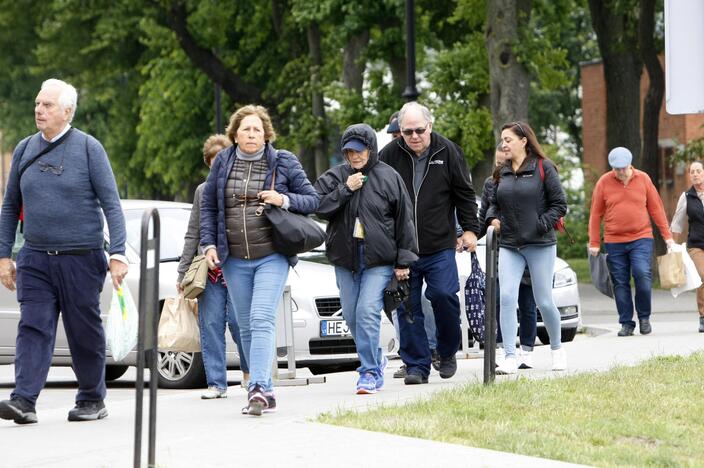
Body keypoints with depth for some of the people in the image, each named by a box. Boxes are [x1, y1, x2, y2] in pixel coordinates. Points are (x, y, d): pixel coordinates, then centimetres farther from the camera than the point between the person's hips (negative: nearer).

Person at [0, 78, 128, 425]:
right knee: (33, 329, -8)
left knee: (85, 332, 5)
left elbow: (111, 204, -5)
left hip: (81, 259, -3)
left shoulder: (88, 148, -3)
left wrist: (118, 253, -13)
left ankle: (92, 399, 19)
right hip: (35, 259, 3)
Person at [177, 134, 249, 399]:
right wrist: (183, 272, 11)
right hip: (208, 269, 3)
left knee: (238, 322, -8)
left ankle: (250, 369, 19)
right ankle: (216, 383, 4)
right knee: (210, 325, -1)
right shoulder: (202, 191, 14)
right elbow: (193, 234, 16)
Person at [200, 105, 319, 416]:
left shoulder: (283, 162, 1)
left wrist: (284, 200, -14)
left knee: (262, 320, -17)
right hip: (234, 260, 4)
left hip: (271, 257, -4)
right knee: (246, 326, 8)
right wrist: (209, 244, 3)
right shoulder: (223, 163, 7)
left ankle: (258, 388, -25)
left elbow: (312, 199, 4)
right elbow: (208, 207, 13)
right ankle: (264, 392, 17)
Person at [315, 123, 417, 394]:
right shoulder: (334, 177, 6)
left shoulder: (389, 178, 0)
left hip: (380, 261, -4)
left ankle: (370, 373, -10)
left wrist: (403, 261, -2)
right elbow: (320, 208, -6)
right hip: (345, 260, 4)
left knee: (368, 313, -15)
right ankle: (376, 359, 31)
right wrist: (345, 189, -16)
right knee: (352, 316, 9)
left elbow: (404, 221, 2)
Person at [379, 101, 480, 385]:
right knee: (408, 307, 0)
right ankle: (416, 365, 8)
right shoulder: (389, 155, 1)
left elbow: (465, 194, 10)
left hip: (440, 247, -1)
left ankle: (447, 351, 12)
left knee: (443, 294, -12)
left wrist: (470, 229, 7)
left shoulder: (447, 152, 2)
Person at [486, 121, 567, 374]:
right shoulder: (502, 173, 10)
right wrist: (493, 218, 1)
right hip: (509, 246, 4)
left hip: (540, 246, -4)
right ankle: (510, 357, -12)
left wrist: (541, 225, -14)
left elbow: (559, 203, -4)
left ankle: (557, 349, 28)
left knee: (544, 302, 4)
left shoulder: (543, 168, -4)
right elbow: (494, 202, 21)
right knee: (507, 298, -11)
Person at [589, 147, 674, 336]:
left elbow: (656, 208, 8)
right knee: (620, 283, 1)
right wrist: (594, 243, 3)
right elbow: (596, 214, 5)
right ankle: (626, 323, 9)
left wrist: (667, 235, 6)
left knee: (642, 274, -17)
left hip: (641, 239, -1)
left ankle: (644, 317, 0)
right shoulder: (604, 182, 1)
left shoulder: (643, 179, 3)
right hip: (614, 243, 1)